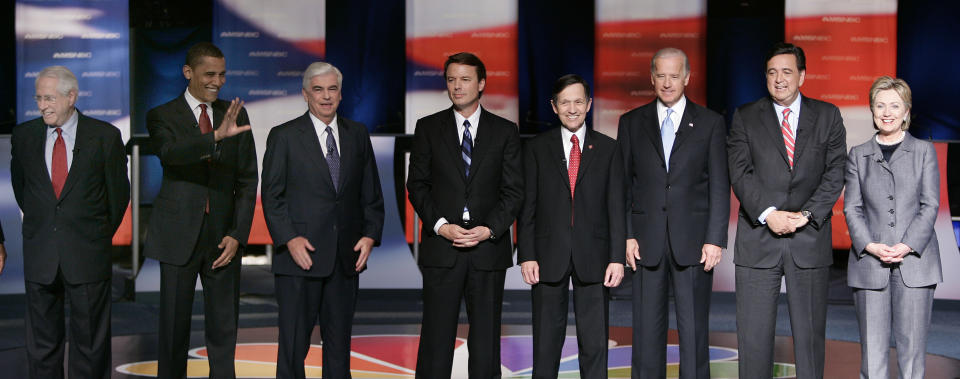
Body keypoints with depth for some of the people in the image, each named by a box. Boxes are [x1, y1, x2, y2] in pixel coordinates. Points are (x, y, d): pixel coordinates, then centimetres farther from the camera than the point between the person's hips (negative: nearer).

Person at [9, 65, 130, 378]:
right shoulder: (24, 135, 4)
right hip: (39, 258, 2)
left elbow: (118, 193, 5)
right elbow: (19, 185, 18)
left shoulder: (105, 136, -4)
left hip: (87, 256, -2)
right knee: (42, 343, 9)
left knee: (90, 343, 5)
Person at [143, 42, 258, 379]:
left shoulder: (236, 116, 7)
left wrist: (237, 234, -3)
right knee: (174, 325, 6)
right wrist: (217, 136, -40)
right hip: (179, 234, -2)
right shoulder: (162, 116, -1)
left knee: (224, 327, 5)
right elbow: (170, 152, -24)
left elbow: (247, 180, 7)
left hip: (223, 235, 2)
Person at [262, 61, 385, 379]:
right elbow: (272, 196, -3)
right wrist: (289, 239, -15)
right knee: (294, 344, 0)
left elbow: (371, 192, 12)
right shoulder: (284, 137, 0)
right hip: (300, 257, -3)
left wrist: (370, 234, -1)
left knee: (340, 345, 11)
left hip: (346, 258, 4)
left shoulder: (357, 134, 11)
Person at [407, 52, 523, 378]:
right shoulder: (428, 128, 8)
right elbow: (417, 185, 4)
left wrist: (489, 229, -10)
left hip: (489, 247, 0)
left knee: (486, 336, 3)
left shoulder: (505, 131, 8)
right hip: (441, 250, 0)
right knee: (436, 336, 0)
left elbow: (514, 189, 4)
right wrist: (441, 226, -10)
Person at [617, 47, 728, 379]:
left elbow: (719, 186, 2)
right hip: (646, 241, 1)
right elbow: (622, 185, 7)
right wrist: (626, 236, -2)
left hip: (693, 241, -1)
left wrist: (715, 239, -6)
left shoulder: (710, 122, 6)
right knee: (647, 329, 5)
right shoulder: (632, 123, 9)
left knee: (694, 329, 1)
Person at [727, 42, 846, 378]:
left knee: (810, 334, 6)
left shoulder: (827, 116, 9)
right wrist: (768, 214, -15)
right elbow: (740, 174, -3)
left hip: (810, 238, 1)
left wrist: (806, 215, -12)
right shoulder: (745, 117, 7)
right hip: (758, 237, 0)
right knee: (753, 335, 0)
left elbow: (835, 173, 1)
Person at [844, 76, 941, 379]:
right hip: (869, 263, 1)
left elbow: (930, 205, 2)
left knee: (912, 346, -2)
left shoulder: (924, 151, 10)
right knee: (872, 350, 0)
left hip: (915, 261, -1)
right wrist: (870, 246, -10)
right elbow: (852, 208, 6)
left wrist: (907, 246, -12)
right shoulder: (858, 155, 13)